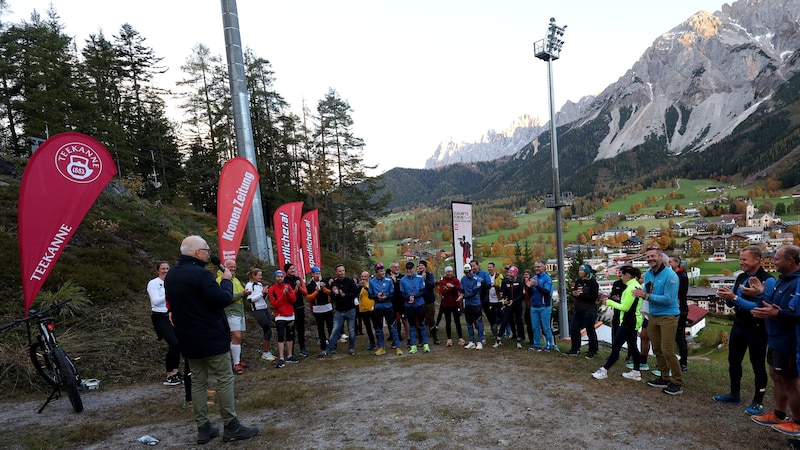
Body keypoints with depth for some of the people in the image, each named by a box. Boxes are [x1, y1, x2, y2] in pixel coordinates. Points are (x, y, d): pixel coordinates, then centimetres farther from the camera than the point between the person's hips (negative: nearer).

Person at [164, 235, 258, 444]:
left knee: (198, 381, 13)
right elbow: (224, 299, -21)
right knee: (225, 380, 0)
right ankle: (231, 427, 4)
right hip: (211, 338, -8)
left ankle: (203, 429, 18)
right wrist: (226, 280, -3)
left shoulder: (170, 275, 9)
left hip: (188, 339, 8)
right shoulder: (200, 273, -21)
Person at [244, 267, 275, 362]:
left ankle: (267, 351, 18)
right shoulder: (249, 285, -7)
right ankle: (265, 353, 9)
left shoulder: (260, 284, 11)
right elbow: (250, 299, -15)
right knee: (268, 331, -5)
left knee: (267, 331, 6)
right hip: (258, 311, -7)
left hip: (265, 309, 7)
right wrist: (262, 293, -16)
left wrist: (266, 293, 1)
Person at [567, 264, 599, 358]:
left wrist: (580, 295, -19)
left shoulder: (592, 282, -11)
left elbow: (593, 297, -17)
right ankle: (575, 349, 21)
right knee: (573, 329, 8)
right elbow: (574, 292, 15)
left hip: (589, 311, -7)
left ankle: (592, 351, 17)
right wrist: (574, 293, -7)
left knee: (590, 331, 3)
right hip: (578, 310, 7)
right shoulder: (578, 281, 9)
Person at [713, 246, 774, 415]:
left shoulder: (768, 280, -16)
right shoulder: (741, 277, 6)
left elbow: (760, 307, -24)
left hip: (756, 329, -7)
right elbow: (731, 303, 11)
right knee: (733, 361, 15)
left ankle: (758, 401, 20)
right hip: (738, 326, 7)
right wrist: (726, 296, -10)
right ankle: (734, 394, 30)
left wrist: (734, 297, -28)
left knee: (758, 365, 6)